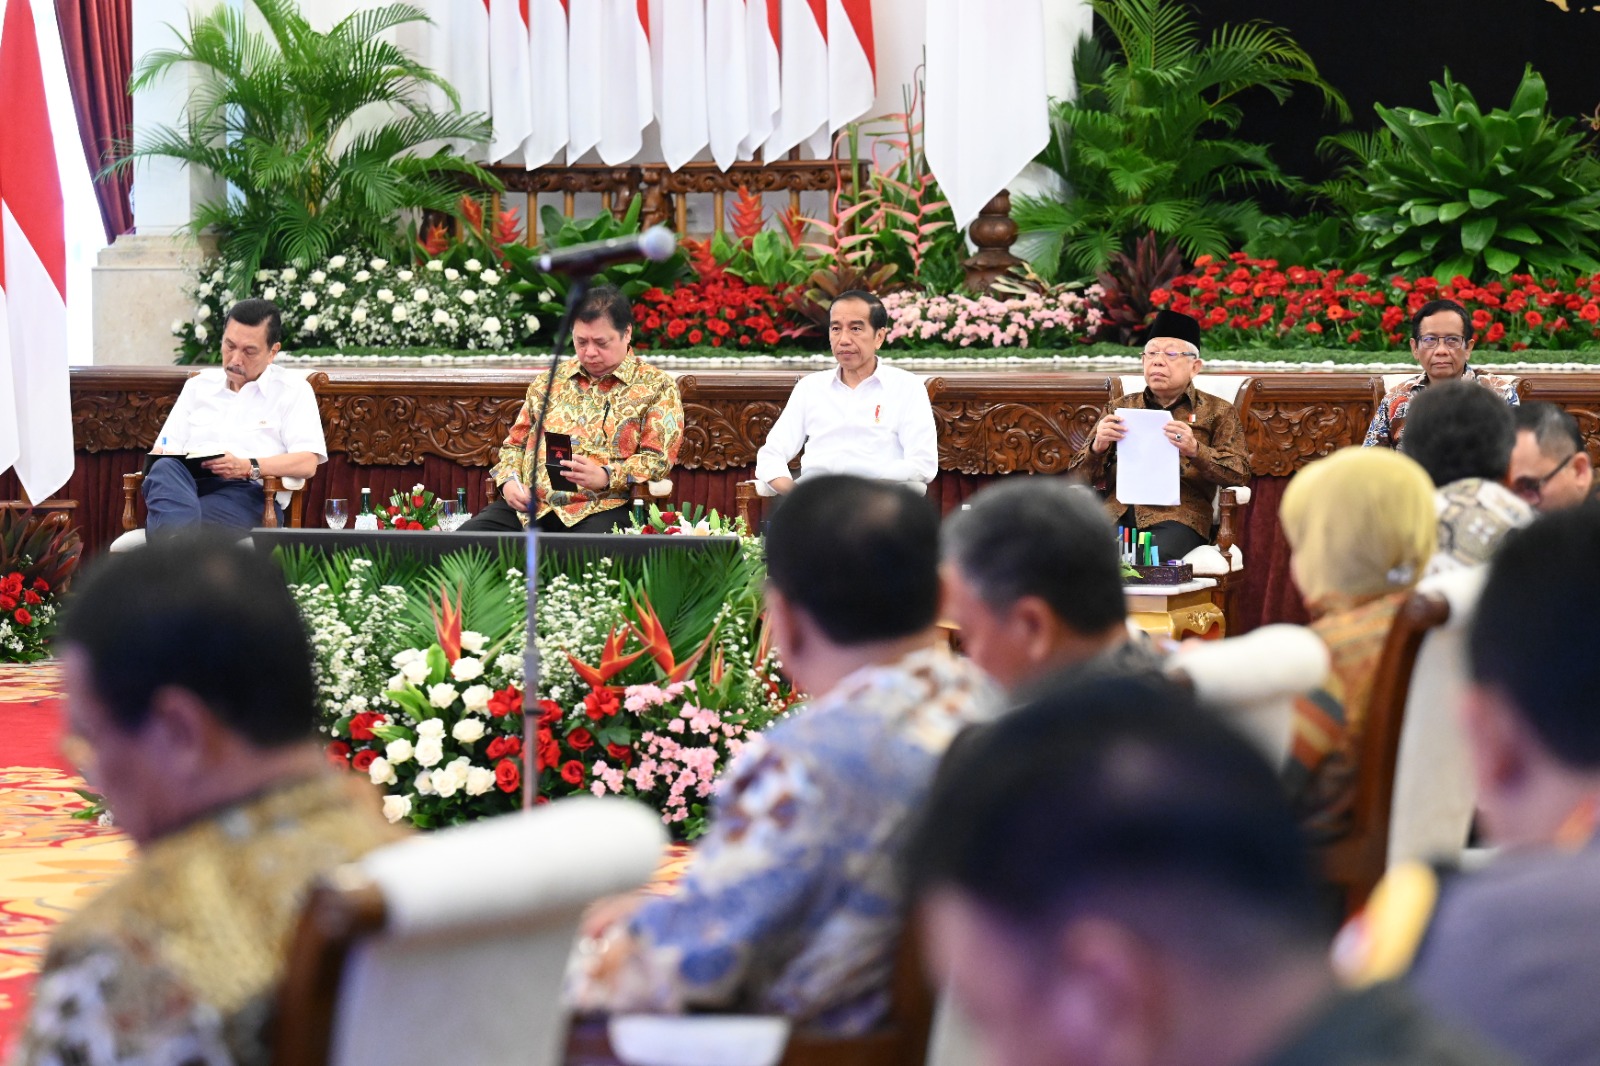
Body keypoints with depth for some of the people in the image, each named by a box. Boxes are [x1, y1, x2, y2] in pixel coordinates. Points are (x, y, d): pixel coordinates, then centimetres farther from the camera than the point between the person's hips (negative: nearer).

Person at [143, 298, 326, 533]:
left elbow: (307, 463, 1)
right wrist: (161, 457, -6)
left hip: (249, 491, -2)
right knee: (164, 469, -40)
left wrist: (249, 467, -16)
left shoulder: (293, 389, 15)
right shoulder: (198, 385, 28)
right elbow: (163, 450, 21)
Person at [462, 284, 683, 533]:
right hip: (528, 504, 4)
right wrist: (509, 481, 5)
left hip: (600, 510, -4)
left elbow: (658, 460, -1)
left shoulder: (657, 387, 8)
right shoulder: (551, 380, 22)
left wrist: (605, 477, -18)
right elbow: (516, 443, 27)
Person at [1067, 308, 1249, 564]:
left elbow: (1240, 473, 2)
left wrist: (1194, 450, -15)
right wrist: (1097, 448, -4)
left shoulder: (1217, 412, 16)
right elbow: (1077, 475, 19)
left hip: (1175, 516, -2)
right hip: (1116, 511, 2)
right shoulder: (1119, 408, 24)